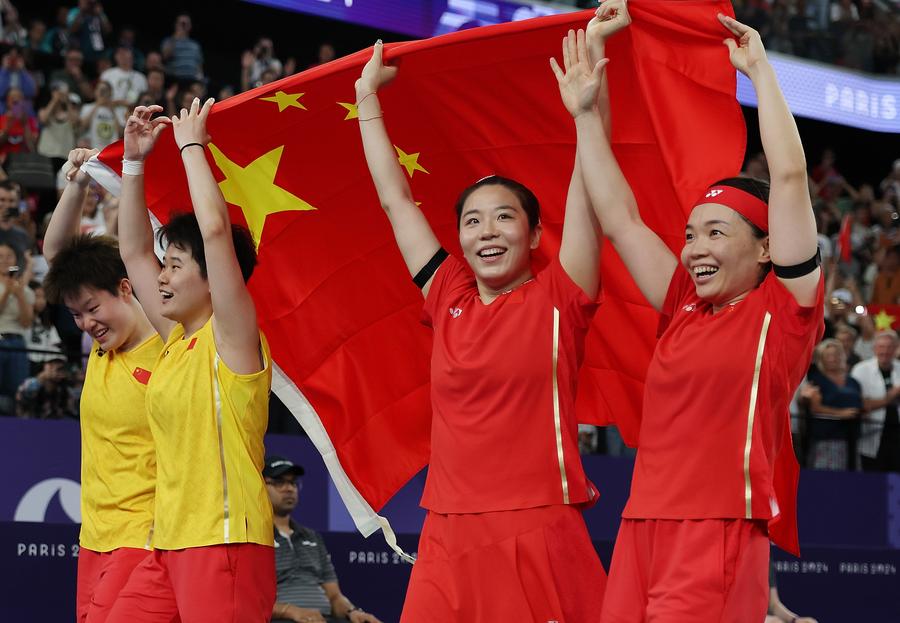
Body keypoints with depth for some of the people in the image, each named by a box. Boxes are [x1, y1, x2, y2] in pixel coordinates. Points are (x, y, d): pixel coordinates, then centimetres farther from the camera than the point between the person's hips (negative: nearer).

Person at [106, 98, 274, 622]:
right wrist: (134, 162, 19)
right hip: (169, 546, 8)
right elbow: (134, 250, 23)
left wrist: (191, 145, -7)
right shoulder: (177, 340, 16)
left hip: (226, 545, -8)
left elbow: (216, 228, -17)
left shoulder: (232, 337, -6)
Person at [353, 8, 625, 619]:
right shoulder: (449, 299, 11)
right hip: (448, 543, 4)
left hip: (539, 539, -4)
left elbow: (589, 181, -5)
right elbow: (396, 198, 19)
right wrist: (368, 96, 24)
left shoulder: (557, 299, 1)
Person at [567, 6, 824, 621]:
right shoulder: (683, 310, 17)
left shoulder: (782, 310, 3)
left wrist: (759, 67, 3)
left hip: (722, 536, -6)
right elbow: (618, 217, 22)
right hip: (641, 530, 6)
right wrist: (587, 115, 23)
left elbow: (790, 176, -4)